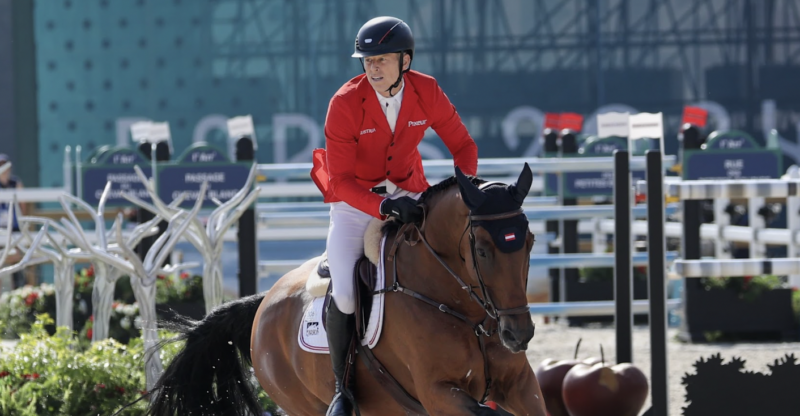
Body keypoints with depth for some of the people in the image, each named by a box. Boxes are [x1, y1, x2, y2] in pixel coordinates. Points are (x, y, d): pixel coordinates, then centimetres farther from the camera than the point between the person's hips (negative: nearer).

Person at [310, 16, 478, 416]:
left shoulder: (427, 92, -14)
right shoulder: (345, 104, -24)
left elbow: (462, 146, -1)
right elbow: (340, 181, -23)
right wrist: (385, 208, -38)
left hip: (408, 193, 4)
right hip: (355, 199, -4)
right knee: (345, 293, -21)